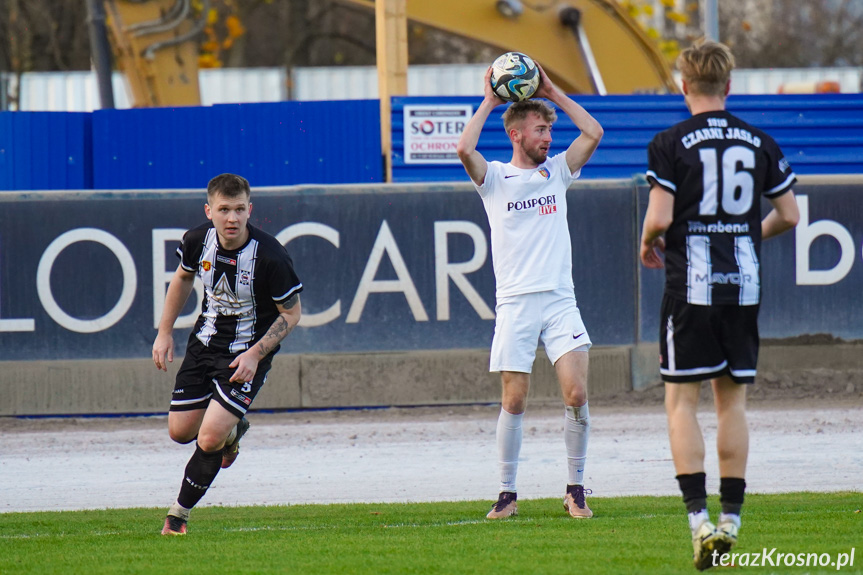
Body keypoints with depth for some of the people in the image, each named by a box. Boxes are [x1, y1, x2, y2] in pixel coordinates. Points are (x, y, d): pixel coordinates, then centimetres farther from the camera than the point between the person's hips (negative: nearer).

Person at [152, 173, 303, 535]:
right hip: (204, 342, 5)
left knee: (210, 439, -15)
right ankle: (233, 429, 43)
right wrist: (165, 333, 9)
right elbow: (182, 278, 12)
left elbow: (291, 313, -13)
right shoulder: (198, 240, -12)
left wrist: (255, 355, -21)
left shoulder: (270, 257, -25)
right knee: (180, 431, 10)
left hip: (246, 356, -5)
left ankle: (179, 512, 7)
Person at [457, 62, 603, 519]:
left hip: (560, 300, 2)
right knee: (514, 402, -1)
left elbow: (593, 133, 5)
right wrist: (489, 101, -3)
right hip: (515, 304, -2)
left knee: (576, 394, -9)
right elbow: (464, 149, -14)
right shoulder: (495, 178, 4)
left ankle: (575, 489, 1)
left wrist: (552, 93, 7)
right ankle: (507, 493, 8)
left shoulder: (557, 171, 14)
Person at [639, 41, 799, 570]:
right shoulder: (759, 143, 5)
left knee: (681, 399, 2)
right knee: (733, 400, 11)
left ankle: (699, 517, -11)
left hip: (691, 285, -3)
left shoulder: (671, 144, -7)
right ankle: (731, 519, 10)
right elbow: (789, 215, 8)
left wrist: (648, 243, 9)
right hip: (744, 285, 3)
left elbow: (660, 217, -13)